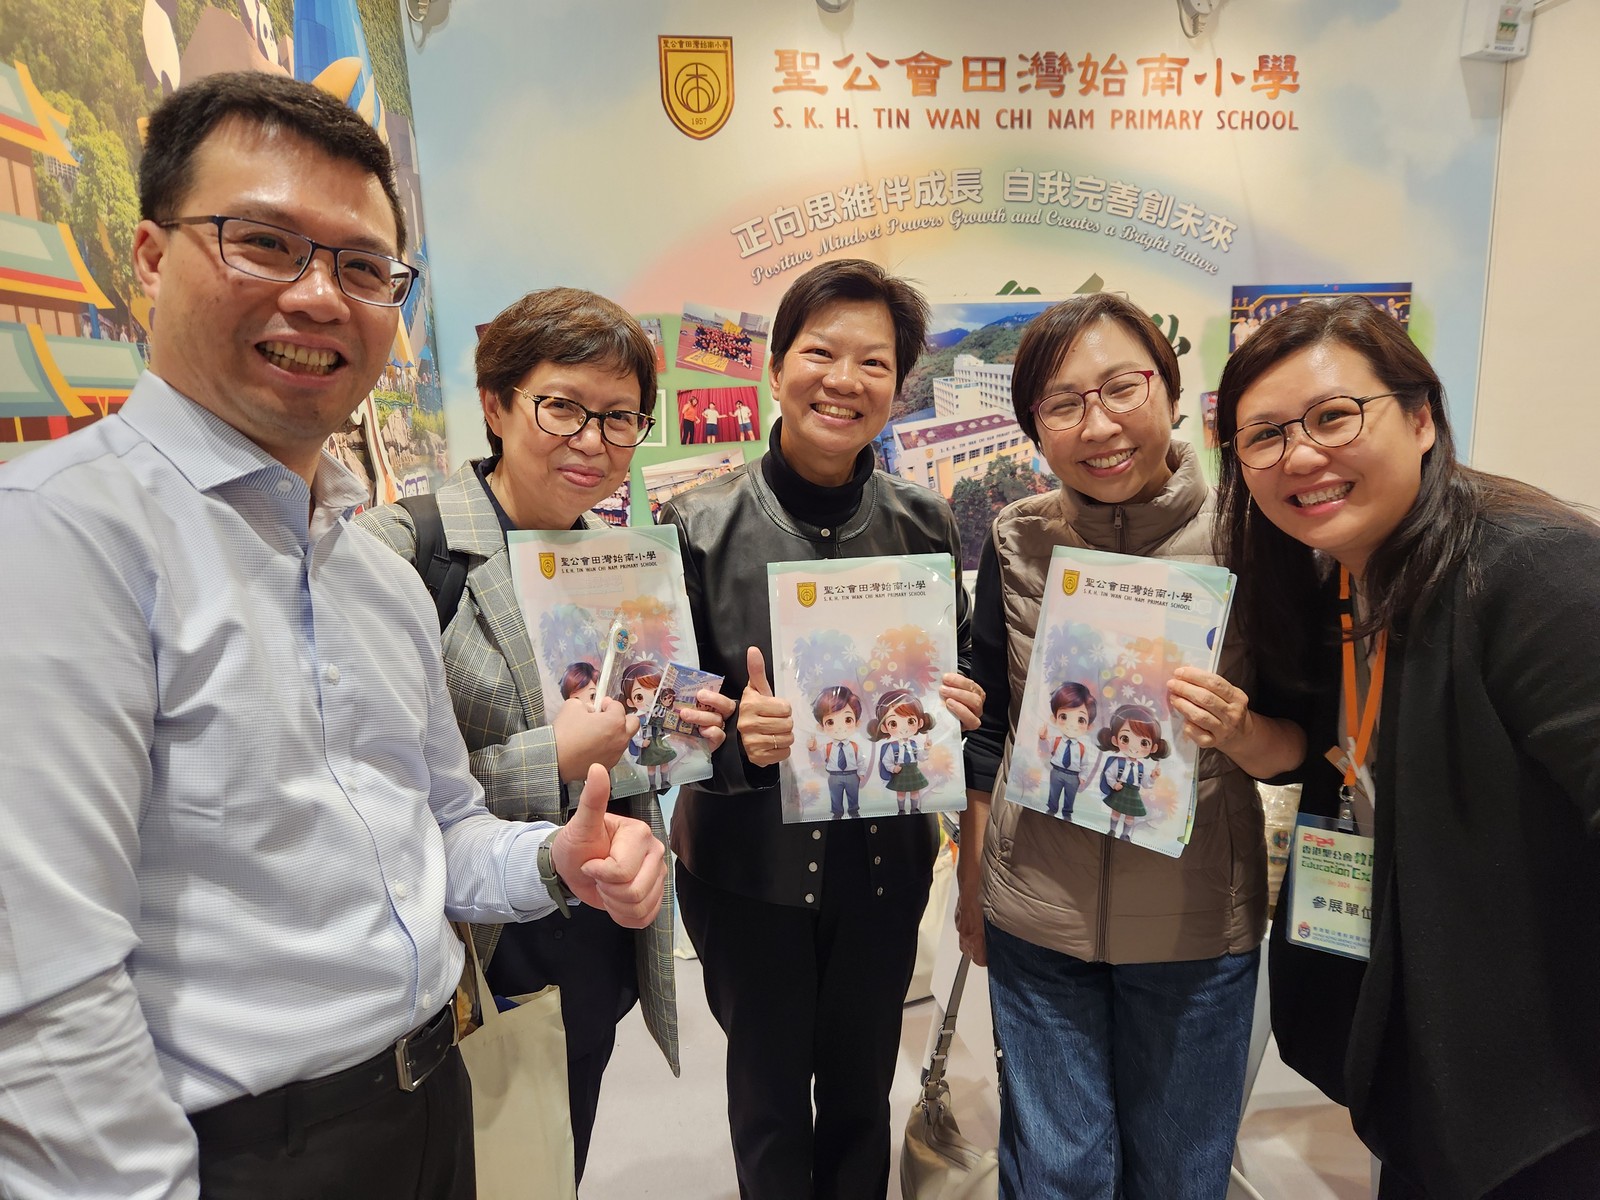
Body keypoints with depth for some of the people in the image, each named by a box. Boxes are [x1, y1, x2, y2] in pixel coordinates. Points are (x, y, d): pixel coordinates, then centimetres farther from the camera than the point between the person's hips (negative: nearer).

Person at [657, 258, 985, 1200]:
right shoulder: (699, 528, -12)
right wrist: (736, 734, -26)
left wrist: (954, 704, -14)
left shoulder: (926, 523, -4)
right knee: (770, 1087, 19)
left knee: (862, 1089, 22)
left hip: (886, 857, 2)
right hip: (751, 864, -2)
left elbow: (961, 673, 8)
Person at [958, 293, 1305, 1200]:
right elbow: (987, 726, 3)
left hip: (1198, 919, 0)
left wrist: (1238, 732, -26)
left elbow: (1298, 745, -3)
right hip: (1036, 916, 1)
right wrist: (971, 887, 8)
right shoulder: (1017, 541, -7)